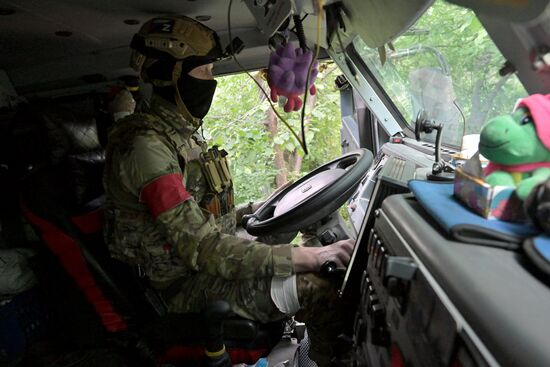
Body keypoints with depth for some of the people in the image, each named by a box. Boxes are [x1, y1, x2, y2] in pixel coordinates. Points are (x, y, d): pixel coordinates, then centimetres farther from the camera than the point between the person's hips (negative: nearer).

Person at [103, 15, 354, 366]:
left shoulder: (184, 133, 8)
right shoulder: (146, 143, -22)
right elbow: (202, 248, -28)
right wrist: (304, 257, -29)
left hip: (206, 265, 9)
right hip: (185, 286, -9)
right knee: (317, 291, -22)